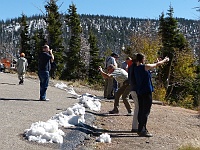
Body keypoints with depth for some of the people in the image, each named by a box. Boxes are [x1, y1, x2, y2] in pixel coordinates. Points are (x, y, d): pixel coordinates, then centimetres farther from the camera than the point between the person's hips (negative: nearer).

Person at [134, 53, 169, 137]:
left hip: (139, 92, 8)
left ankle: (141, 129, 19)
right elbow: (157, 65, 2)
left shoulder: (136, 68, 10)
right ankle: (142, 130, -6)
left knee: (141, 110, 13)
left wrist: (157, 62, 33)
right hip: (146, 92, -8)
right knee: (146, 111, -5)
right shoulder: (145, 67, -12)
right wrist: (165, 60, 19)